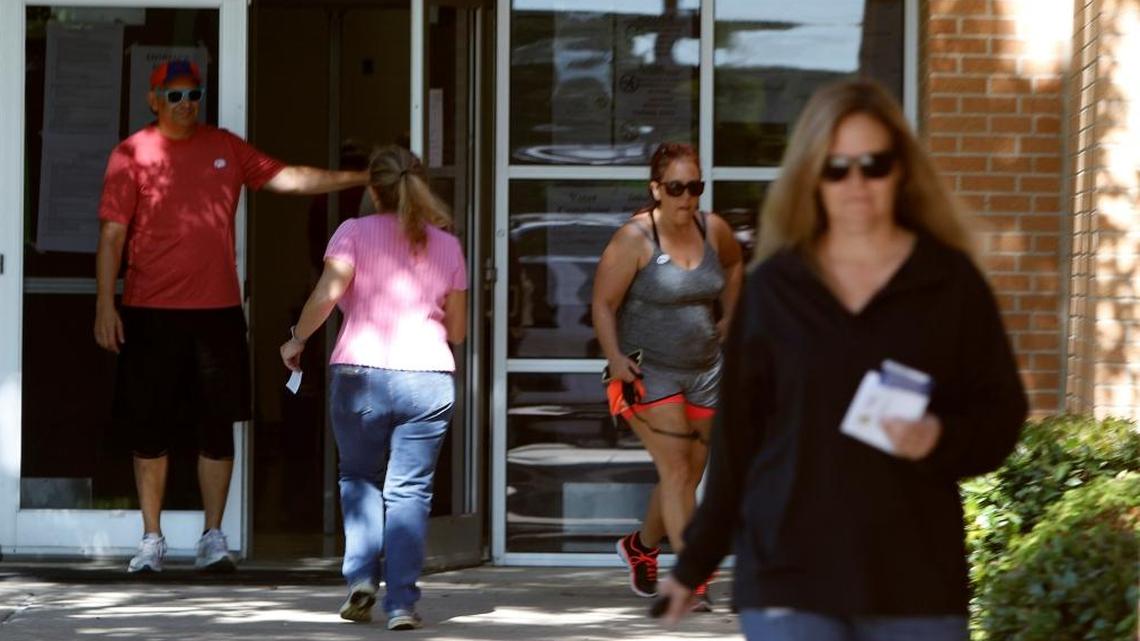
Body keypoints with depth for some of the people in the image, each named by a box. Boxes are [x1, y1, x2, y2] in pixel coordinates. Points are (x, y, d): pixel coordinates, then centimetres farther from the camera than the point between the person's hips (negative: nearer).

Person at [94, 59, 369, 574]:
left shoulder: (226, 148, 10)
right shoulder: (132, 154, -1)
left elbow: (288, 178, 12)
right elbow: (111, 233, -2)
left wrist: (358, 179, 4)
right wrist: (105, 306, -8)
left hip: (217, 310, 3)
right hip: (151, 313, -2)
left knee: (218, 426, 2)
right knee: (149, 429, 1)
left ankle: (213, 538, 10)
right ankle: (151, 539, 10)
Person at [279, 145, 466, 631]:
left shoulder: (356, 232, 2)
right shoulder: (447, 245, 11)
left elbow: (326, 295, -13)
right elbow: (457, 330, 15)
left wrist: (297, 341, 3)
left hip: (361, 373, -1)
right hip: (429, 377, 1)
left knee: (359, 479, 19)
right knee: (409, 490, 4)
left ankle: (361, 578, 5)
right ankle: (401, 603, -3)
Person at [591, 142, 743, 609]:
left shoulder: (713, 230, 3)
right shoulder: (635, 239, -12)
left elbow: (733, 262, 27)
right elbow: (603, 303, -9)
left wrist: (727, 318, 21)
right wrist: (615, 357, -20)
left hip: (704, 371, 6)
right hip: (650, 372, -6)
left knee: (690, 474, 11)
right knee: (676, 468, -15)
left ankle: (641, 546, 34)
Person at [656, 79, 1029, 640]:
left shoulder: (951, 283, 3)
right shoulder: (773, 288, 6)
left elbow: (1001, 413, 4)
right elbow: (736, 435, 11)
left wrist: (941, 441, -18)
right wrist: (696, 561, 13)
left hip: (917, 576, 0)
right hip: (788, 575, 0)